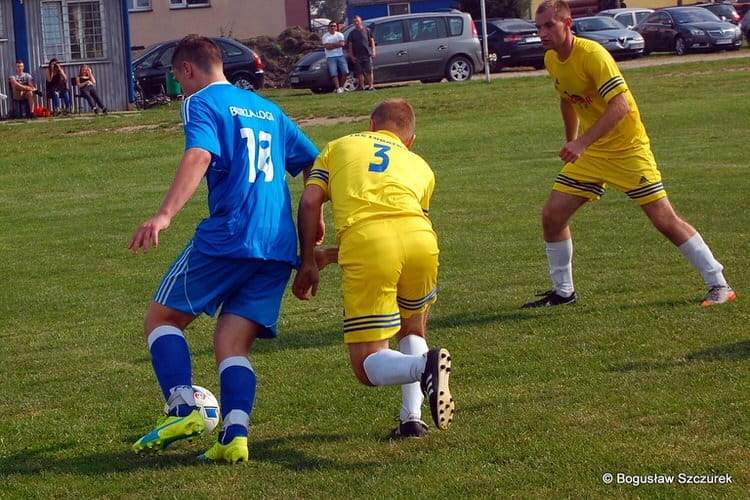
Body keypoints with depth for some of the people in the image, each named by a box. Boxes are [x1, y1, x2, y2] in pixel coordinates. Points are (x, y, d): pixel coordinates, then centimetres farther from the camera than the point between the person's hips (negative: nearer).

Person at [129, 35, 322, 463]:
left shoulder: (201, 102, 2)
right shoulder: (267, 109, 24)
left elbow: (199, 156, -18)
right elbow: (315, 162, 28)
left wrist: (165, 215, -30)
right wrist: (313, 217, 42)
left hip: (227, 237, -6)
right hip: (280, 247, 6)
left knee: (162, 319, 7)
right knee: (234, 345, 5)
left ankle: (183, 409, -12)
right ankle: (235, 436, -16)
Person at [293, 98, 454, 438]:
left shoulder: (339, 147, 29)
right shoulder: (421, 167, 33)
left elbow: (309, 202, 14)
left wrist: (309, 263, 20)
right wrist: (331, 256, 39)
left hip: (364, 241, -3)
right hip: (419, 236, 3)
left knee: (368, 366, 3)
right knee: (413, 327, 32)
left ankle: (424, 365, -27)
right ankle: (412, 418, 17)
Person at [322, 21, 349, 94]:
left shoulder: (340, 35, 7)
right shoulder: (325, 36, 0)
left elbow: (342, 44, -8)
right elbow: (327, 47, -14)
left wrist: (332, 45, -10)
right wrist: (337, 44, -7)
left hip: (340, 56, 2)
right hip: (330, 57, -2)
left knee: (345, 72, -7)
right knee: (334, 74, -10)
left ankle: (341, 86, 7)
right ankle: (338, 88, -8)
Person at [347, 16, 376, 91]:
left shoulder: (366, 31, 6)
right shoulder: (352, 33, 8)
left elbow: (372, 41, 7)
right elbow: (350, 45, 7)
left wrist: (373, 51, -4)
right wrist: (351, 56, -1)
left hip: (367, 55, -1)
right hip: (357, 56, 1)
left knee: (369, 71, -4)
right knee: (359, 72, 2)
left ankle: (371, 86, -2)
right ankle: (362, 86, 8)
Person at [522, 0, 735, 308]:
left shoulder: (591, 54, -22)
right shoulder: (551, 59, 3)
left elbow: (620, 105, -29)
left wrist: (582, 142, -35)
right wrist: (571, 143, 25)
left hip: (627, 149, -7)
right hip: (590, 152, 8)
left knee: (665, 220, -10)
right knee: (552, 215, 1)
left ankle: (719, 286, -1)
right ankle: (563, 292, 17)